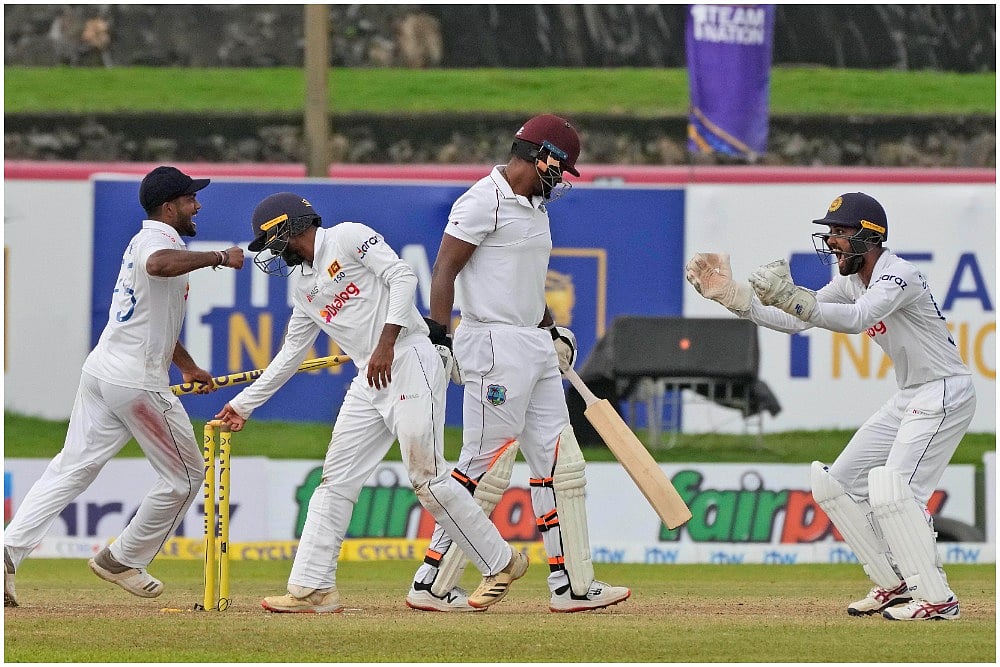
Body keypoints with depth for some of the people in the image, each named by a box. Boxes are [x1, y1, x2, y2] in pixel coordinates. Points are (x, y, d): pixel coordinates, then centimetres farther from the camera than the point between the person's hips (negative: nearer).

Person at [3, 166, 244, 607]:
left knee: (71, 471, 2)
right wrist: (217, 257, -27)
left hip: (100, 371, 9)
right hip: (138, 381, -9)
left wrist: (188, 366, 41)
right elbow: (159, 265, -37)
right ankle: (123, 561, 14)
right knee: (186, 475, 7)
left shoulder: (144, 241, 22)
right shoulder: (157, 240, -10)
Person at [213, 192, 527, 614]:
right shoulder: (303, 286, 21)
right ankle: (313, 588, 3)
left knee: (427, 478, -11)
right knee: (336, 480, 3)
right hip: (369, 382, 9)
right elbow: (290, 355, 28)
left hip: (410, 362, -9)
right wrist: (243, 405, 28)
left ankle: (501, 563, 0)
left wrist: (386, 343, -22)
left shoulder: (348, 238, -3)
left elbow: (403, 278, -13)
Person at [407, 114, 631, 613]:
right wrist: (438, 337, -22)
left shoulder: (534, 206, 18)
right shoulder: (485, 201, -11)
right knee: (482, 462, -9)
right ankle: (431, 578, -5)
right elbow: (444, 270, -16)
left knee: (557, 461, 7)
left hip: (535, 348, 10)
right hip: (495, 346, -10)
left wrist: (553, 333, 18)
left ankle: (571, 584, 9)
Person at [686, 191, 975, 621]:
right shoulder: (851, 280, 6)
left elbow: (855, 319, -40)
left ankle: (937, 599, -16)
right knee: (836, 484, 8)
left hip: (945, 393, -10)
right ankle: (894, 584, 13)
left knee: (892, 489, -23)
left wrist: (789, 296, -51)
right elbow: (794, 322, 3)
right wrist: (732, 295, -8)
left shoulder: (899, 275, -22)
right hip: (907, 398, 10)